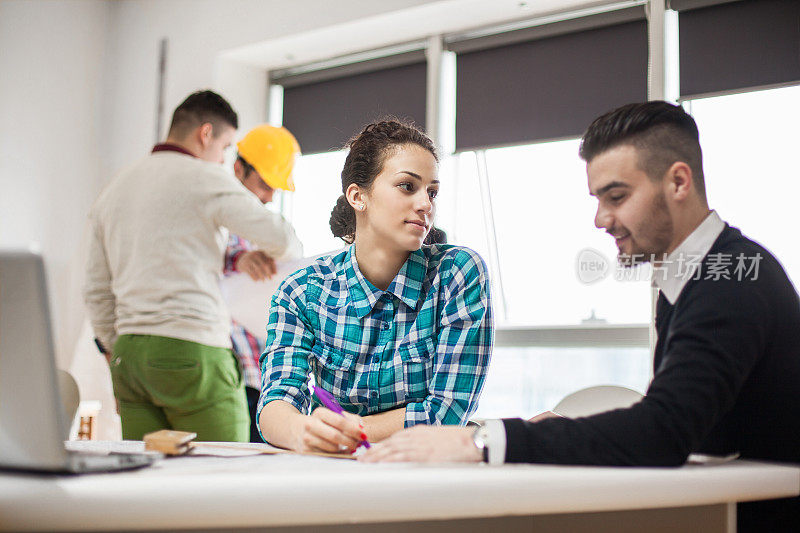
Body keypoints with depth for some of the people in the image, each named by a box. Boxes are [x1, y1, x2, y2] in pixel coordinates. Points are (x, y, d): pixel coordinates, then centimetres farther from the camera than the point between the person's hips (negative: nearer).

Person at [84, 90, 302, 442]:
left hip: (129, 352, 7)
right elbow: (280, 240, -3)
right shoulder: (205, 179, -2)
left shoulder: (113, 190, 18)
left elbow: (97, 292, 19)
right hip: (193, 349, -7)